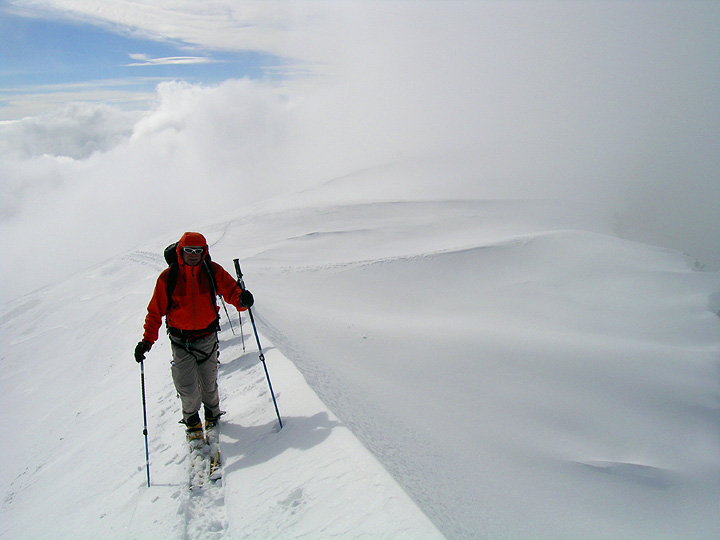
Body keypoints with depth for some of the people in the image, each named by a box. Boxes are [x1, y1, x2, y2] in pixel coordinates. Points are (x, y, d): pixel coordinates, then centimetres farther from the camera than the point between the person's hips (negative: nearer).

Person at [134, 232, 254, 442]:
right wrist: (147, 340, -6)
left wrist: (242, 300, -31)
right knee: (188, 389, -9)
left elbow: (231, 291, -6)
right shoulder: (167, 277, -8)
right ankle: (192, 421, 22)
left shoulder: (213, 271, -6)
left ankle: (212, 417, 42)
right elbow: (155, 311, -1)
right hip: (180, 341, -1)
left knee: (209, 386, 12)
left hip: (207, 338, 1)